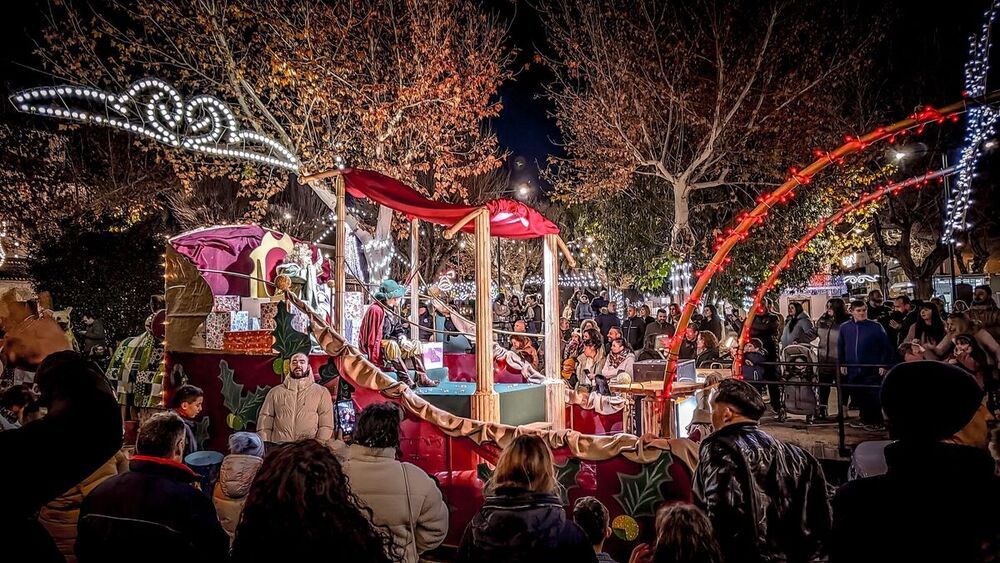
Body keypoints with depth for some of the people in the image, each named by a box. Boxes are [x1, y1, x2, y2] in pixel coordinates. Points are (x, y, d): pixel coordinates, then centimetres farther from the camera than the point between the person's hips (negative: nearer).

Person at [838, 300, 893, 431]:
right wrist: (842, 364, 11)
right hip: (852, 371, 4)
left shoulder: (876, 327, -6)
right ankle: (864, 419, 28)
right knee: (857, 396, 11)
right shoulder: (844, 328, 4)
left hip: (872, 371, -4)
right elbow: (840, 347, 15)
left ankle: (877, 422, 10)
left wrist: (883, 365, -7)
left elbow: (887, 347, -2)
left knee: (873, 397, -4)